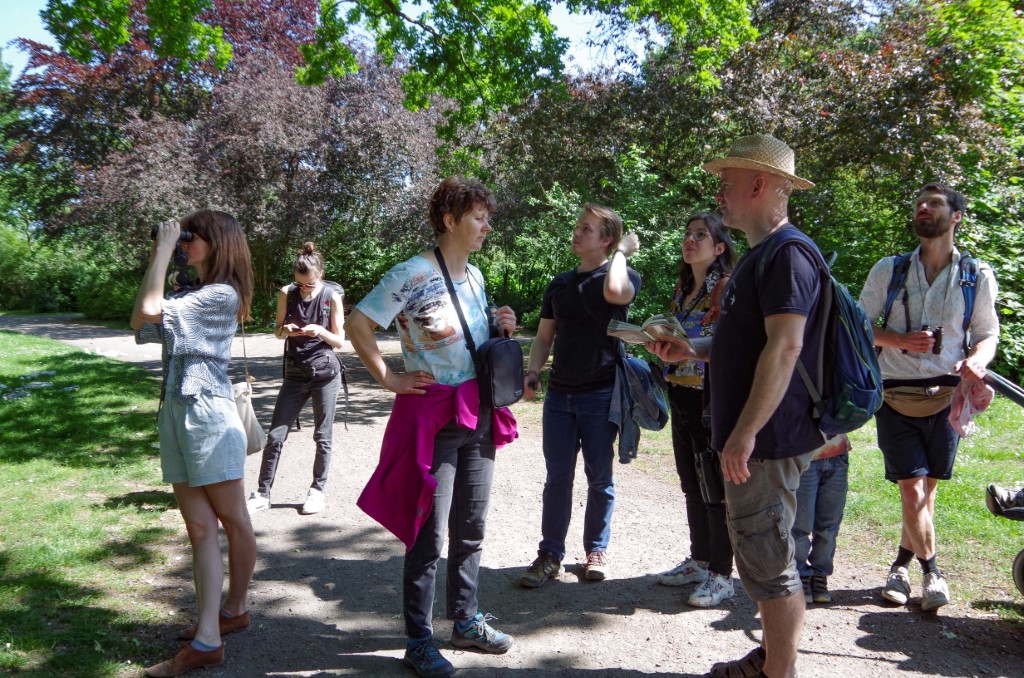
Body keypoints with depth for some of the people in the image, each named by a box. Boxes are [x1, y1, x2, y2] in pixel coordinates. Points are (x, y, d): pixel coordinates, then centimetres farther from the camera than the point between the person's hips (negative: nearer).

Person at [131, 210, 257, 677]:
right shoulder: (191, 295, 18)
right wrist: (155, 261, 10)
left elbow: (151, 310, -16)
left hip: (208, 415, -8)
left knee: (233, 521, 6)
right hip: (175, 413, 8)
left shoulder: (222, 294, -8)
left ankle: (234, 609, 22)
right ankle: (207, 636, 7)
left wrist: (164, 248, -8)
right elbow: (140, 324, 12)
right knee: (200, 528, 5)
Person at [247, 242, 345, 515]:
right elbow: (277, 331, 11)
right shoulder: (286, 294, 0)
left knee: (323, 437, 5)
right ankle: (263, 493, 10)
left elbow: (339, 341, -2)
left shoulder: (332, 296, -6)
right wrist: (286, 330, -12)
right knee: (275, 436, 0)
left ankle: (317, 491, 19)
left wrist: (320, 331, -21)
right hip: (295, 373, 2)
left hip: (325, 372, -2)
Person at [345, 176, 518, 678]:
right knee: (429, 535, 2)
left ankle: (466, 621, 32)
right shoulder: (414, 274, -14)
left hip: (479, 415, 7)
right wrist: (389, 379, -12)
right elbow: (357, 324, -14)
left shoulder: (475, 276, 11)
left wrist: (500, 328, 3)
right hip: (433, 416, -7)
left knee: (470, 529, 16)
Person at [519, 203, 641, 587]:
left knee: (599, 478, 7)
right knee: (557, 477, 5)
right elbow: (545, 337, 14)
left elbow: (615, 291, -29)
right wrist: (532, 372, -3)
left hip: (601, 394, -4)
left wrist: (622, 251, -12)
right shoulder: (559, 285, 13)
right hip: (560, 393, 4)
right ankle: (550, 555, 13)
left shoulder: (625, 275, -2)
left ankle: (596, 550, 23)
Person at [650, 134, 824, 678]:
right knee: (759, 551, 19)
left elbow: (784, 346, -26)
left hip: (770, 438, -11)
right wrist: (691, 349, 13)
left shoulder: (787, 254, -16)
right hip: (755, 436, 11)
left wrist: (745, 433, -28)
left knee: (767, 559, -1)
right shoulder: (759, 254, 17)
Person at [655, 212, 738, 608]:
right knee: (691, 484, 15)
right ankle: (699, 560, 29)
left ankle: (721, 575, 10)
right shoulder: (682, 288, 15)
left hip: (712, 398, -8)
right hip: (681, 395, 8)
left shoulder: (727, 287, -10)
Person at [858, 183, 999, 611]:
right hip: (896, 395, -1)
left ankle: (901, 566, 24)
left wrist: (976, 360, -14)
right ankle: (931, 570, 12)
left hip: (946, 395, 1)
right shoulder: (888, 270, 2)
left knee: (927, 487, 7)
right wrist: (902, 341, -14)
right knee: (911, 487, -6)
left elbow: (988, 333, 9)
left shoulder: (978, 277, 3)